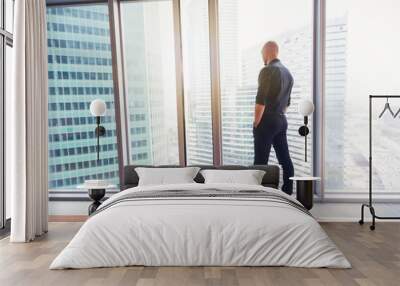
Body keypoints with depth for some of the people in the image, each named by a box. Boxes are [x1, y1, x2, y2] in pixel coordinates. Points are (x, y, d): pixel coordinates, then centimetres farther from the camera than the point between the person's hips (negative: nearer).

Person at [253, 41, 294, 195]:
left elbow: (260, 100, -17)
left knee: (261, 161, -4)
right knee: (285, 159, 10)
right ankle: (287, 192, 16)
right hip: (282, 120, 8)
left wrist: (256, 123, -9)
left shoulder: (267, 70, -12)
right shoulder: (288, 72, 14)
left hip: (267, 121, -8)